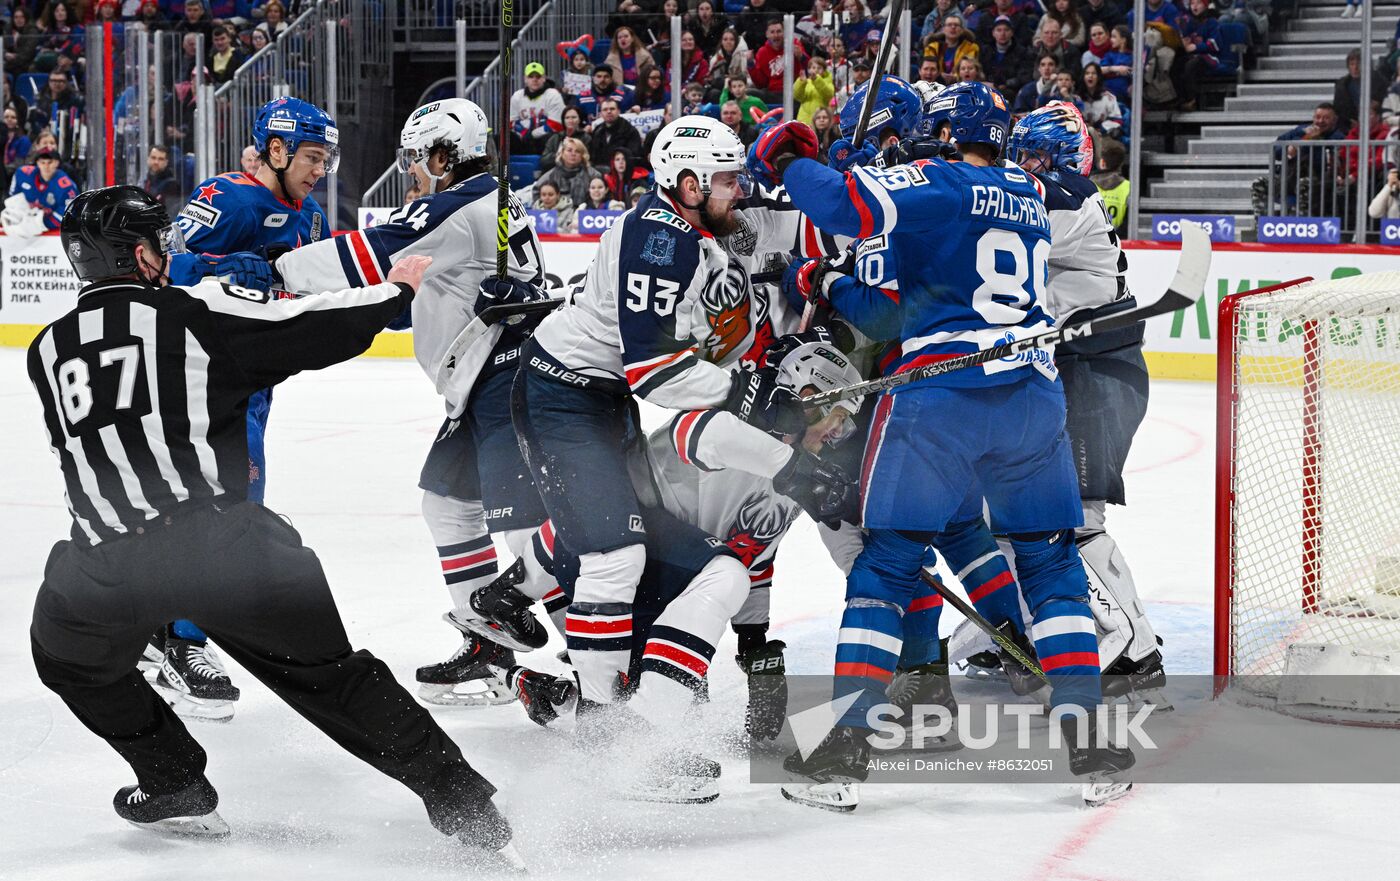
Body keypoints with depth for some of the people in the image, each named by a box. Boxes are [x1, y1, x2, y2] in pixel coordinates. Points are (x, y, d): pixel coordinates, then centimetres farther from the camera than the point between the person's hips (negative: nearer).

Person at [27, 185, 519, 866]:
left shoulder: (48, 350, 16)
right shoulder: (196, 312, 4)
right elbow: (317, 330, 3)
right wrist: (397, 289, 21)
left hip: (109, 565, 1)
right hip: (225, 543, -1)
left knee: (71, 656, 33)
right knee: (330, 673, 14)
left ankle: (175, 788, 29)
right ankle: (464, 805, 10)